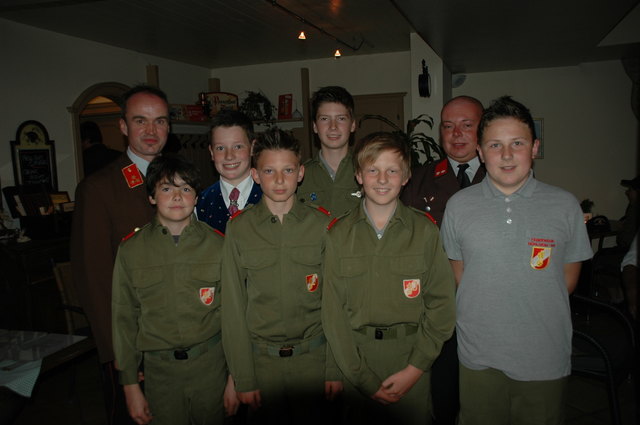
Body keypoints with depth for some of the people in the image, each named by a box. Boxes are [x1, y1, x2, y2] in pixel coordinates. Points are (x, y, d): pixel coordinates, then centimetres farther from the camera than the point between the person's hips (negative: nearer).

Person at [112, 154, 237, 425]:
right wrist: (130, 384, 2)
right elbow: (124, 318, 1)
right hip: (159, 368, 1)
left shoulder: (217, 245, -5)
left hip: (211, 364, 0)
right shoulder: (131, 250, -3)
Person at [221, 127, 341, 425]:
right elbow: (233, 306, -3)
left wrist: (336, 367, -3)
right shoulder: (238, 228, -5)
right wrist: (243, 377, -4)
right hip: (261, 357, 0)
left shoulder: (321, 225, -4)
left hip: (313, 355, 0)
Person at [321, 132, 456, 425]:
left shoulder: (425, 230, -3)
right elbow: (333, 312, -4)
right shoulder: (339, 235, -3)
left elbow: (441, 304, -3)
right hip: (356, 357, 1)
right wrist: (363, 377, -8)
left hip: (410, 354, 0)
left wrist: (415, 368, -9)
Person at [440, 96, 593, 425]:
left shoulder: (565, 205, -2)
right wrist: (488, 313, 4)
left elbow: (568, 279, 6)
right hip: (479, 357, 0)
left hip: (545, 358, 0)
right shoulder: (458, 206, -1)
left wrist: (530, 311, 2)